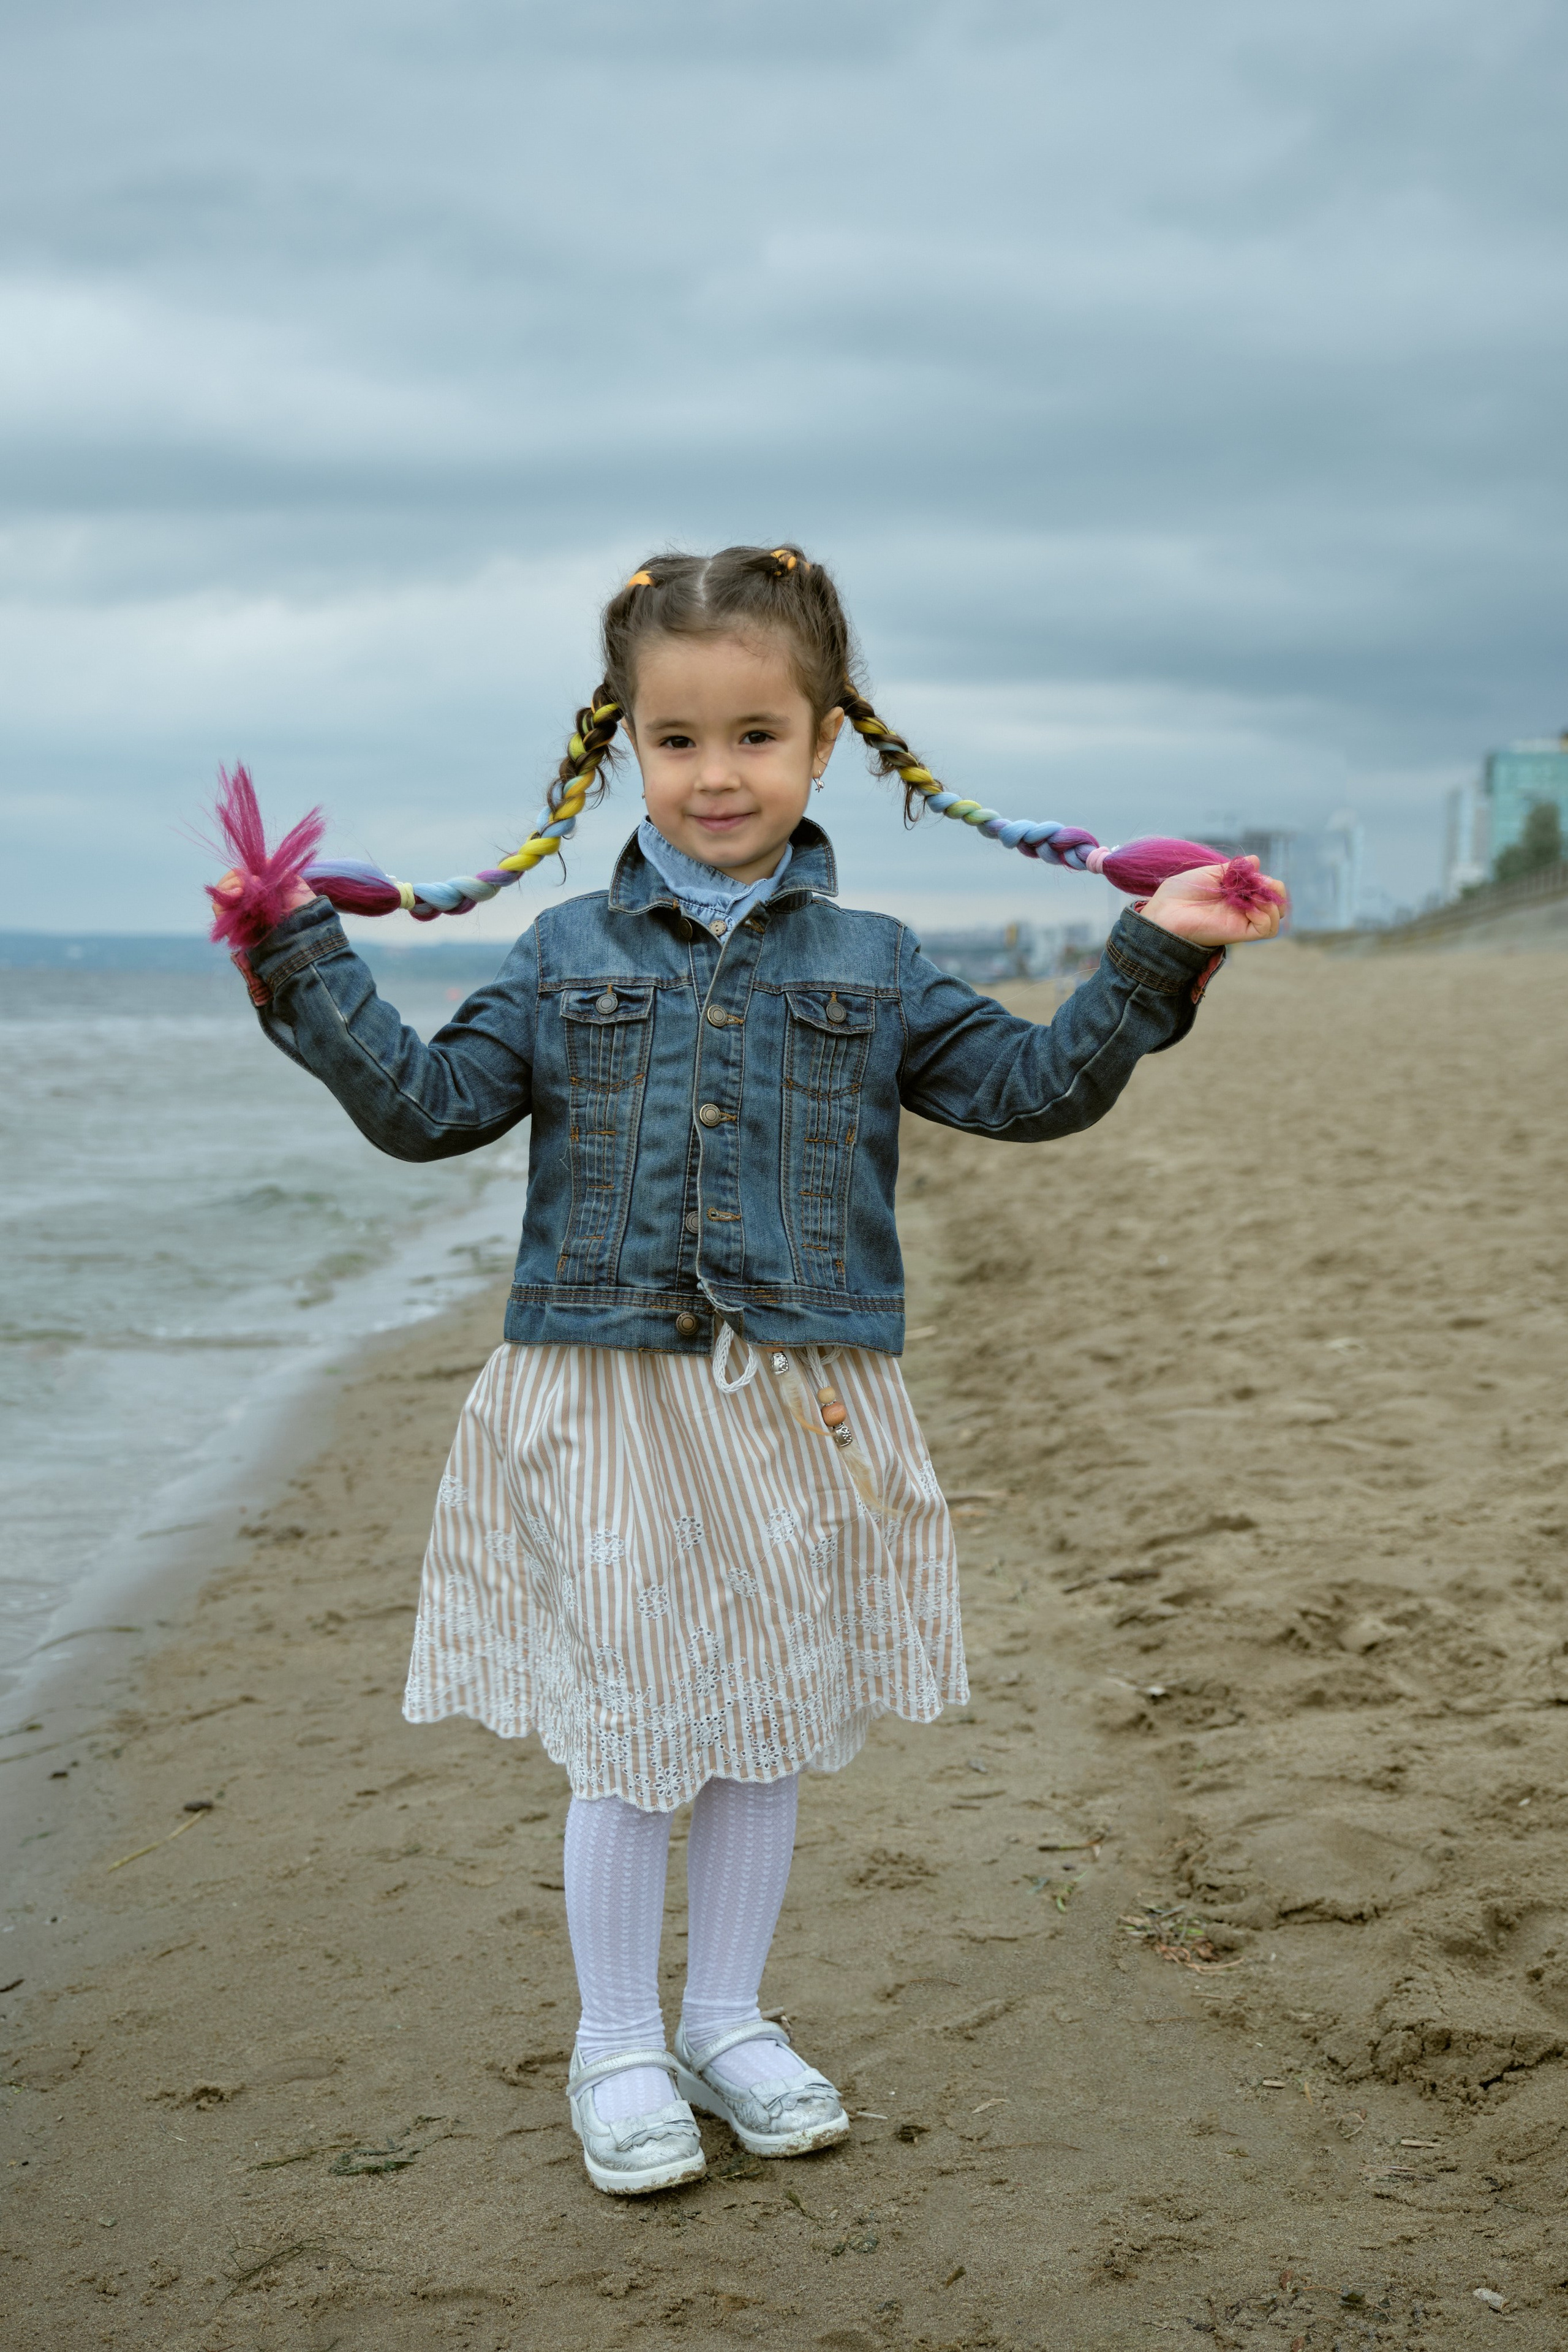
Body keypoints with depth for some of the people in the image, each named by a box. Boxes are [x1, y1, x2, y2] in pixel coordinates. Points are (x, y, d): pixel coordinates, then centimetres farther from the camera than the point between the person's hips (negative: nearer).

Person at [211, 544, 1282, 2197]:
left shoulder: (868, 969, 6)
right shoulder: (567, 959, 5)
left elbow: (1030, 1087, 5)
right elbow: (426, 1104, 3)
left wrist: (1152, 964, -6)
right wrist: (305, 969, -4)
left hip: (801, 1411, 2)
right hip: (606, 1405, -1)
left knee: (770, 1728, 12)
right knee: (623, 1736, 4)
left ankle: (727, 2019, 30)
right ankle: (617, 2048, 21)